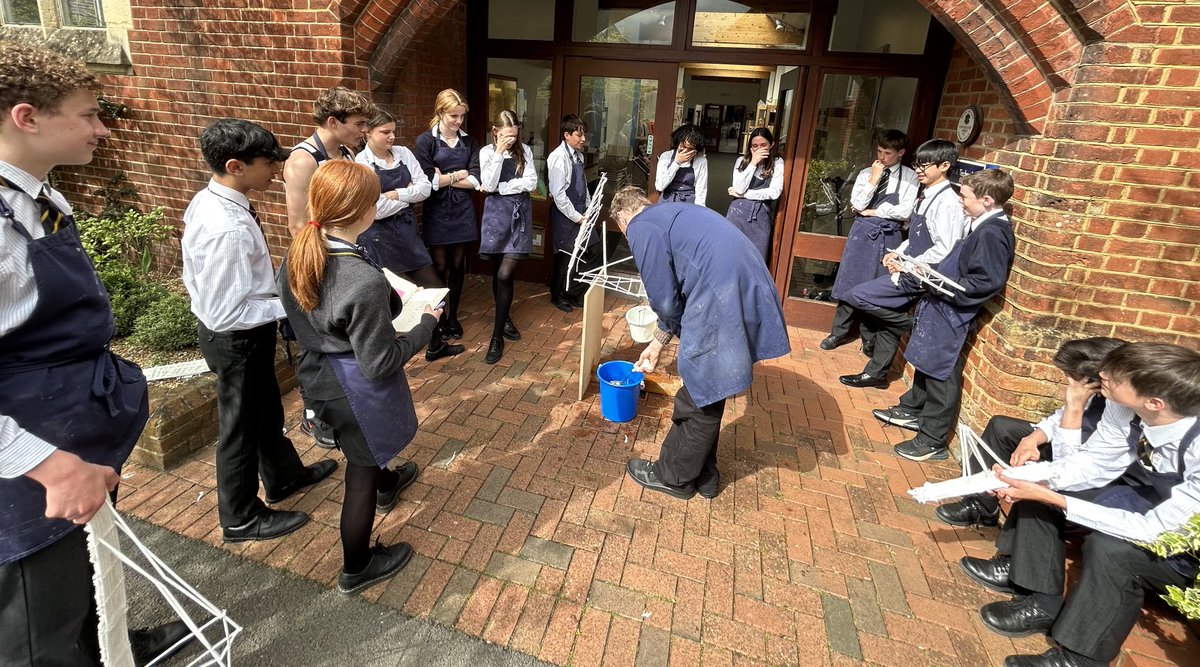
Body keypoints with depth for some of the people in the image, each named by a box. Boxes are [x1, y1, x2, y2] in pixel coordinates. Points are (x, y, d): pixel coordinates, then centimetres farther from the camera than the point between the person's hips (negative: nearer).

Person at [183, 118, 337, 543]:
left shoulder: (205, 202, -1)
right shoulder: (230, 228, -32)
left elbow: (198, 276, 9)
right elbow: (227, 314, -31)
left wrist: (272, 289, 10)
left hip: (222, 330, 9)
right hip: (239, 338, -9)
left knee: (266, 410, 26)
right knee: (242, 426, 11)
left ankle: (284, 476, 50)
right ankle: (241, 519, 34)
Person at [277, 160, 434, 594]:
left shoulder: (298, 257, -11)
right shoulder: (365, 281, -35)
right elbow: (380, 362, -27)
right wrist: (426, 325, -14)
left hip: (320, 378, 8)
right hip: (359, 392, -8)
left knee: (365, 450, 35)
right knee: (361, 473, 14)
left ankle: (387, 484, 67)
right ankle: (357, 569, 35)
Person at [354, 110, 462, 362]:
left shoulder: (403, 154, 5)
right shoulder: (361, 162, -10)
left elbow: (425, 188, -1)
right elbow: (376, 209, -19)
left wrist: (396, 194, -14)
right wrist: (409, 194, -8)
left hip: (407, 229, 6)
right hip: (379, 236, -5)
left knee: (433, 288, 9)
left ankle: (436, 345, 28)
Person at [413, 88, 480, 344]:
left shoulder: (469, 142, 7)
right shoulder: (426, 141, -3)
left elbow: (475, 181, -4)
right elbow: (426, 181, -14)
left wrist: (443, 178, -9)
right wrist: (457, 175, -6)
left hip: (462, 211, 3)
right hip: (436, 212, -3)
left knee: (457, 266, 9)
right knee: (440, 267, 3)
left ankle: (453, 316, 24)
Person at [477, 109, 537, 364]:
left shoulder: (525, 151, 5)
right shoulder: (487, 152, 1)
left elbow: (531, 183, -6)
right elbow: (488, 185, -12)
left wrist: (501, 188, -9)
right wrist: (499, 153, -14)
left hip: (520, 214, -1)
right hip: (497, 214, 1)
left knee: (505, 274, -10)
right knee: (499, 273, 9)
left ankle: (497, 336, -3)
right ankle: (504, 318, 33)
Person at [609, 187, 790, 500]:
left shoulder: (641, 227, -2)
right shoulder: (669, 213, 26)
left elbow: (665, 302, -5)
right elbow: (675, 295, 28)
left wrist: (678, 330, 17)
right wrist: (656, 345, 34)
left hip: (724, 303, -9)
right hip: (751, 293, 9)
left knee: (699, 402, 9)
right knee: (707, 393, 22)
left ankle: (674, 477, 30)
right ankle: (702, 474, 39)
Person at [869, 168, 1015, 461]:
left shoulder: (992, 232, -20)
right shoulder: (982, 227, 9)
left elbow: (986, 282, -26)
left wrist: (940, 285, -21)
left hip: (951, 314, -10)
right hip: (941, 307, 10)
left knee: (941, 377, 1)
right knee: (925, 364, 24)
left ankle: (933, 441, 13)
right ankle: (912, 408, 44)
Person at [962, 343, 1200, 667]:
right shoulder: (1124, 407, -23)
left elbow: (1154, 529, -33)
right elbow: (1095, 461, -8)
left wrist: (1052, 499, -36)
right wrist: (1036, 480, -24)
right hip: (1146, 492, 6)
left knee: (1108, 547, -32)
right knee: (1038, 485, -7)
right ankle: (1039, 600, 6)